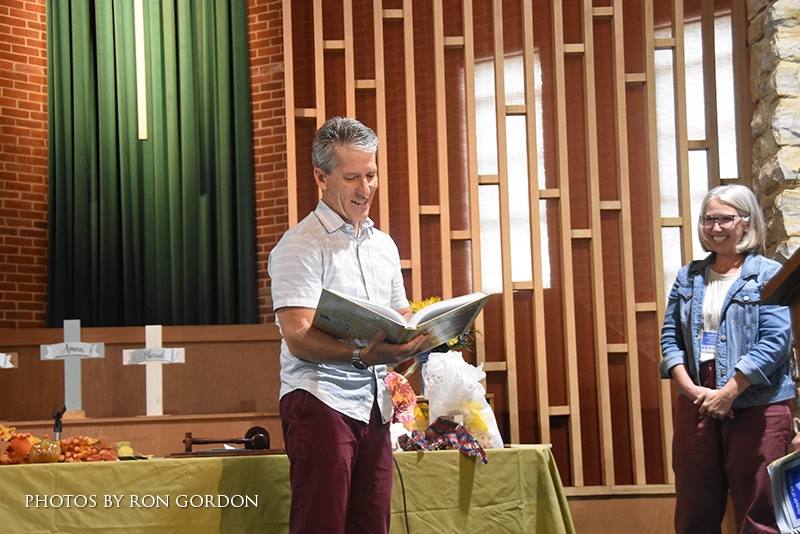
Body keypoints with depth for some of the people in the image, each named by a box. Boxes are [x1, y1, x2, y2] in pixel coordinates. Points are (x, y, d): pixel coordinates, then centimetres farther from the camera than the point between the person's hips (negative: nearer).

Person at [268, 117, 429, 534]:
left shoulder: (383, 245, 19)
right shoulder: (300, 245, -5)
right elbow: (298, 338, -15)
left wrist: (425, 337, 1)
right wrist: (360, 355, -30)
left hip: (373, 404, 7)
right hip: (320, 401, -7)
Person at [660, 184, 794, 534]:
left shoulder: (768, 275, -1)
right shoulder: (688, 277, 14)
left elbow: (775, 341, -10)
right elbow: (670, 336, 10)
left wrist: (727, 393, -15)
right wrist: (691, 389, -6)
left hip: (755, 407, -4)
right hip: (695, 404, 5)